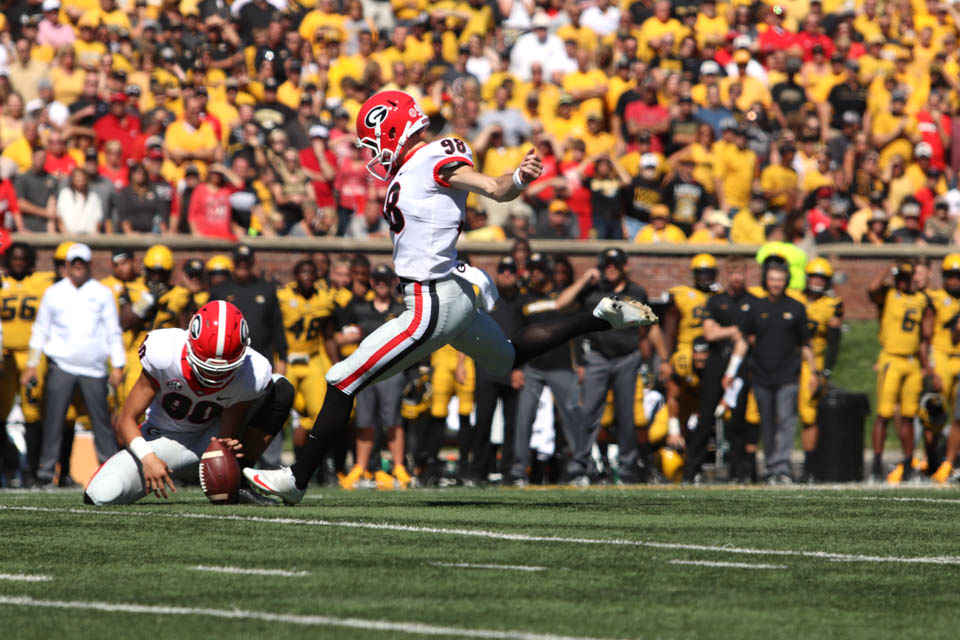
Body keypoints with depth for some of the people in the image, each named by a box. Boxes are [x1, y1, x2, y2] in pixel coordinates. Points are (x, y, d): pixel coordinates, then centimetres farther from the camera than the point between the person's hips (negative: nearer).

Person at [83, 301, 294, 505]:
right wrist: (148, 458, -36)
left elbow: (228, 437, -16)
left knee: (281, 389, -18)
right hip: (166, 441, -2)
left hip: (209, 440, 2)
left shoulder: (252, 374, -25)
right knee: (101, 495, -27)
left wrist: (225, 450, -41)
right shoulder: (164, 355, -27)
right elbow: (126, 420, -18)